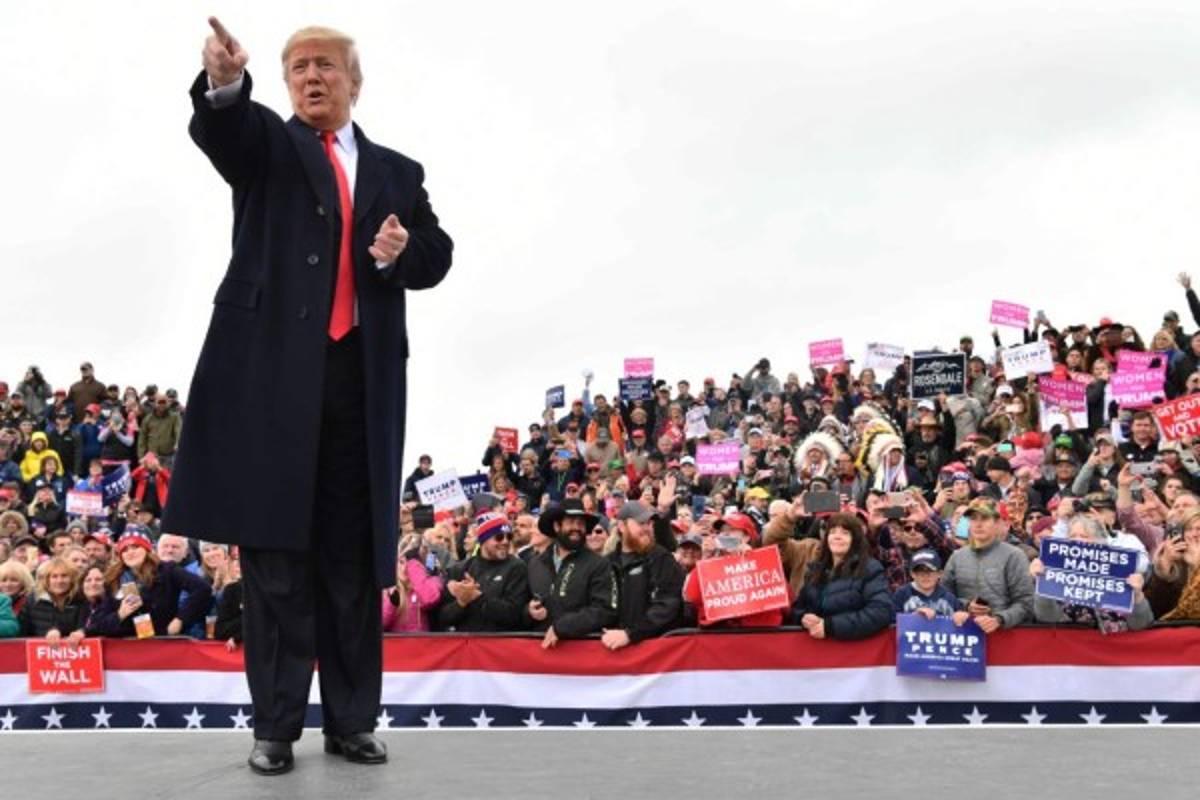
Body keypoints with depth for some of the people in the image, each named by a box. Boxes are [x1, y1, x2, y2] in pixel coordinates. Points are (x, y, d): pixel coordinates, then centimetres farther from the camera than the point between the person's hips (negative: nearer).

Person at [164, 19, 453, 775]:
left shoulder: (399, 172, 17)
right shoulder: (266, 144, 10)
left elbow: (437, 256, 18)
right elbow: (218, 128, -12)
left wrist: (403, 252, -5)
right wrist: (225, 81, -36)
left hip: (360, 378, 2)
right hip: (273, 371, -2)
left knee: (354, 557, 6)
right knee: (275, 553, 1)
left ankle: (352, 719, 17)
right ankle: (276, 725, 10)